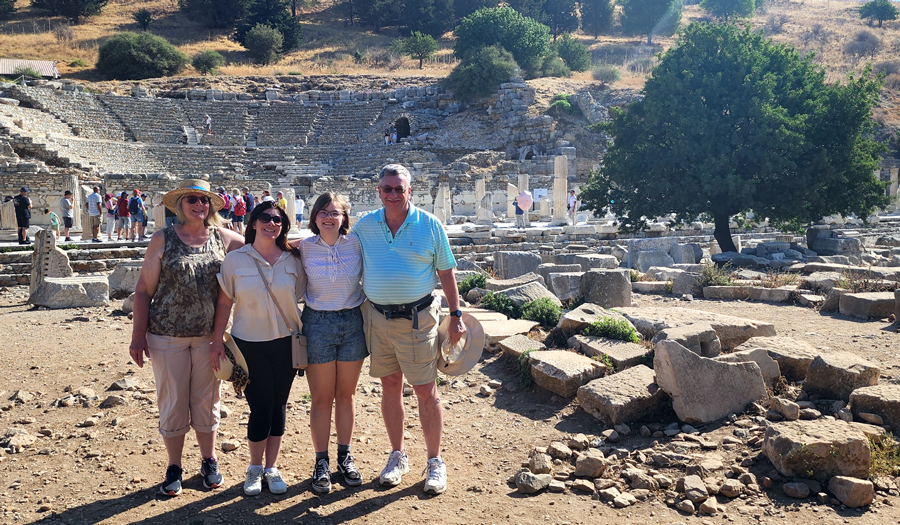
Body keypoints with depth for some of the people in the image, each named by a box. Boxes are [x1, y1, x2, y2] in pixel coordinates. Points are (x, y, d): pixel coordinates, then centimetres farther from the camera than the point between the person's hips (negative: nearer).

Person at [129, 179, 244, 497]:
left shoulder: (223, 238, 3)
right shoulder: (163, 239, -2)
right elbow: (144, 289, 0)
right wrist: (138, 336, -4)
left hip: (208, 336, 2)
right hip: (167, 336, -1)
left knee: (206, 401, 12)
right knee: (172, 402, 7)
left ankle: (209, 462, 29)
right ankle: (174, 468, 24)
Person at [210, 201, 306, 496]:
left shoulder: (292, 260, 2)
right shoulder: (235, 260, -3)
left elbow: (304, 299, 8)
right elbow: (224, 303, 0)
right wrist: (217, 341, -2)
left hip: (285, 342, 2)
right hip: (249, 343, -2)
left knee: (279, 405, 8)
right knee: (260, 407, -1)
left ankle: (272, 468, 24)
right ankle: (255, 468, 21)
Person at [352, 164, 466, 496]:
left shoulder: (429, 225, -3)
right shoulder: (364, 227, 4)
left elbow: (446, 272, 2)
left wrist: (456, 315, -1)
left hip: (417, 319, -3)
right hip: (378, 317, 3)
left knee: (426, 392, 0)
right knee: (390, 387, 12)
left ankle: (435, 462, 14)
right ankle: (398, 456, 27)